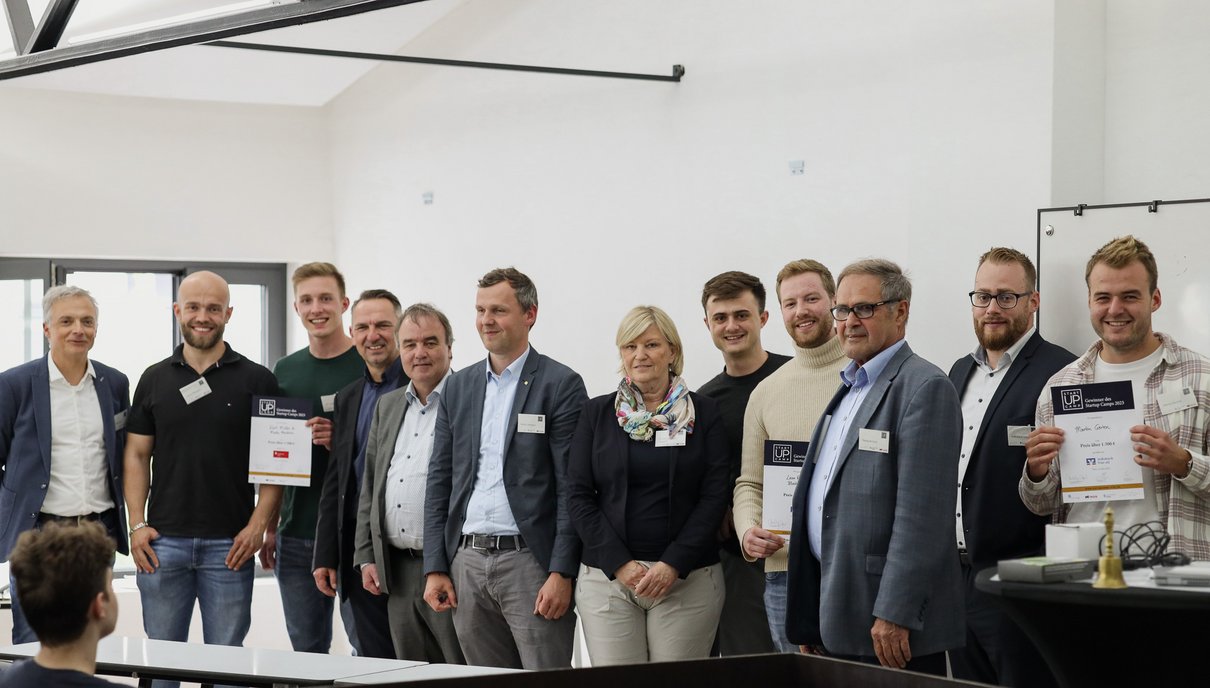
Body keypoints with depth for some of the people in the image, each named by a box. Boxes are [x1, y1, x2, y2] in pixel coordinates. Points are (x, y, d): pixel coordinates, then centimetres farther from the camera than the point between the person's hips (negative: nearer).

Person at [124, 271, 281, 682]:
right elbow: (137, 456, 9)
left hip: (229, 545, -2)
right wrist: (137, 525, -1)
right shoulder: (155, 380, 9)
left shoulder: (257, 381, 2)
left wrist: (258, 525, -11)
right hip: (163, 541, 2)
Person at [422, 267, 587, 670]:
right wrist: (435, 568, 7)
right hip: (467, 561, 5)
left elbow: (571, 488, -8)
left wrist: (561, 574, -14)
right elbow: (439, 481, 14)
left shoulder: (560, 385, -3)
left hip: (530, 561, -5)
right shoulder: (459, 386, 13)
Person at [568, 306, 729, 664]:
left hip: (687, 578, -1)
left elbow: (715, 496, 0)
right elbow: (579, 496, 4)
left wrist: (674, 564, -10)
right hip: (607, 577, 1)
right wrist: (619, 563, -7)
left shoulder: (704, 413, 6)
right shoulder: (597, 413, 9)